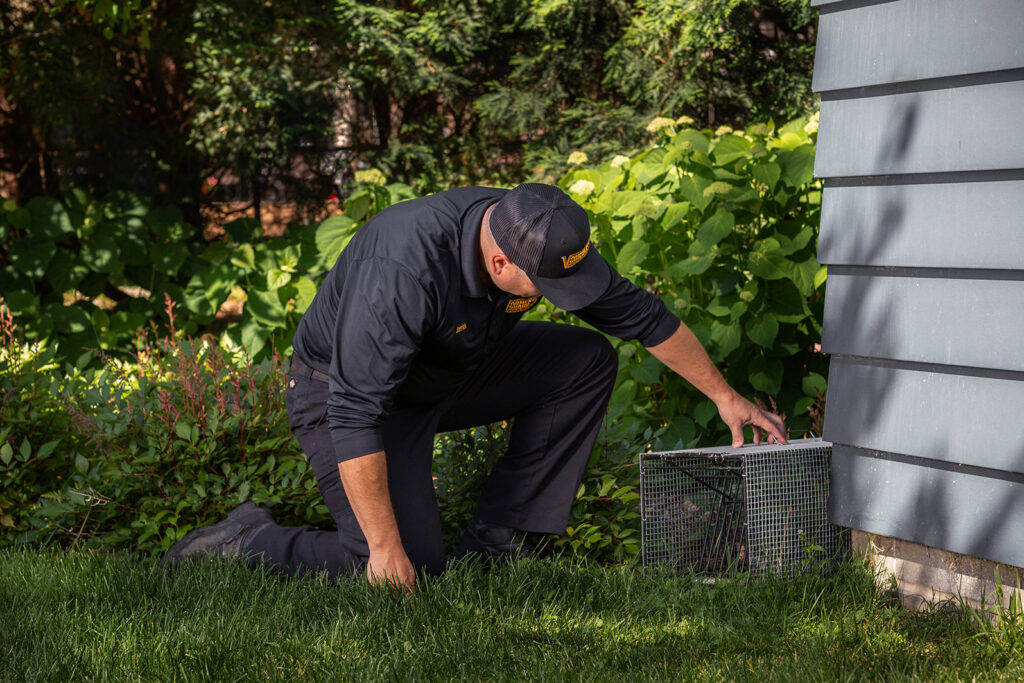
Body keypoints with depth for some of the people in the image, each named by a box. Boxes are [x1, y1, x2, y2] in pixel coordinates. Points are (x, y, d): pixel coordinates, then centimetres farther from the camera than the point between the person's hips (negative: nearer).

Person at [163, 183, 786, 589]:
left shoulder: (548, 243, -16)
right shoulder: (402, 272, -39)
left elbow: (642, 316, 0)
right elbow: (356, 417, -36)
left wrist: (725, 395, 6)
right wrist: (387, 549, -33)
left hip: (449, 373, 8)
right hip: (342, 389, -8)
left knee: (588, 360, -5)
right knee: (410, 567, -20)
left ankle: (495, 543, -3)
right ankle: (248, 542, 0)